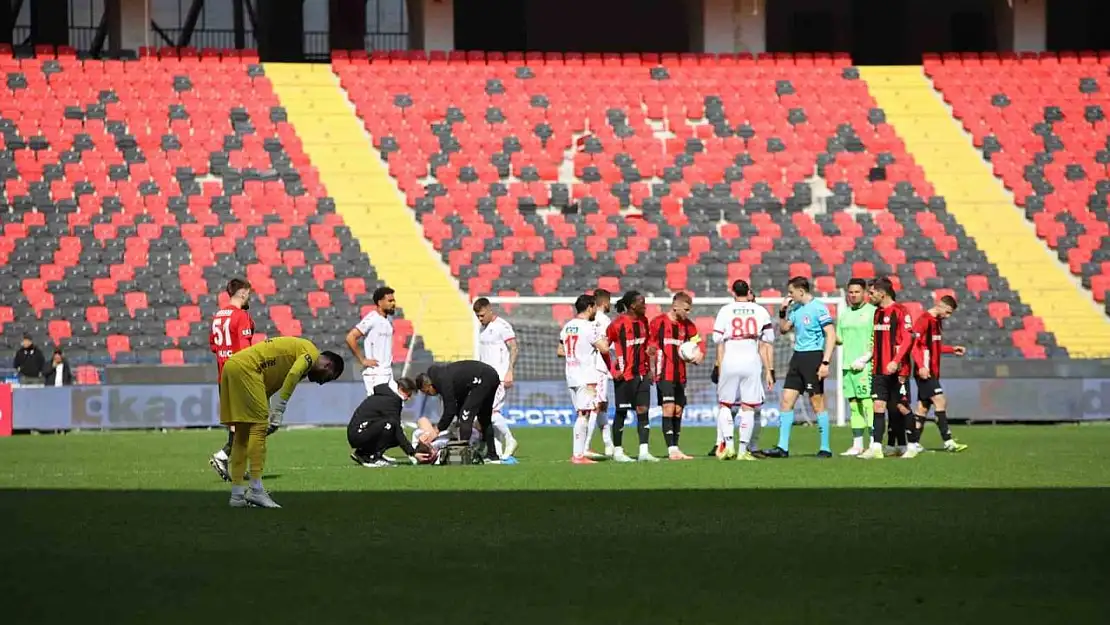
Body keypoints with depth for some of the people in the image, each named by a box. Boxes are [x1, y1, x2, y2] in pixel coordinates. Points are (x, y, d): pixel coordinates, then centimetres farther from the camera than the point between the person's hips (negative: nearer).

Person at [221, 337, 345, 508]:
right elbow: (293, 375, -18)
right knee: (258, 427, -9)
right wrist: (279, 412, -19)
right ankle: (256, 490, -13)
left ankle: (237, 494, 12)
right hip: (245, 367, -10)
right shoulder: (311, 353, 0)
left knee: (242, 432, 12)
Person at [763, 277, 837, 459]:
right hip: (798, 356, 8)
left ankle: (825, 448, 4)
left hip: (813, 355, -8)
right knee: (786, 400, 3)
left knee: (817, 403, -3)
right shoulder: (795, 309, 12)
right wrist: (782, 312, 6)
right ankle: (783, 448, 4)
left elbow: (831, 335, -14)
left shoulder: (818, 308, -12)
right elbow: (784, 328, 24)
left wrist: (825, 363, -20)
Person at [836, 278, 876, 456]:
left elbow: (878, 341, -8)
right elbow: (839, 339, 20)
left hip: (866, 367, -7)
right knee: (854, 406, 8)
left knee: (868, 404, -11)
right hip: (847, 366, 7)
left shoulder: (872, 312, -3)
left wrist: (864, 358, -16)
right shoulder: (844, 314, 18)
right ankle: (857, 445, 11)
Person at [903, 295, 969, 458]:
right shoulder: (923, 321, -12)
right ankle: (948, 442, -15)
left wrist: (952, 349, 15)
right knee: (940, 401, -14)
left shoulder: (937, 322, 17)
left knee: (923, 407, 9)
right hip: (924, 372, -10)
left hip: (933, 372, 10)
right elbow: (914, 345, -18)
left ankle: (913, 444, 12)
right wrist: (921, 366, -27)